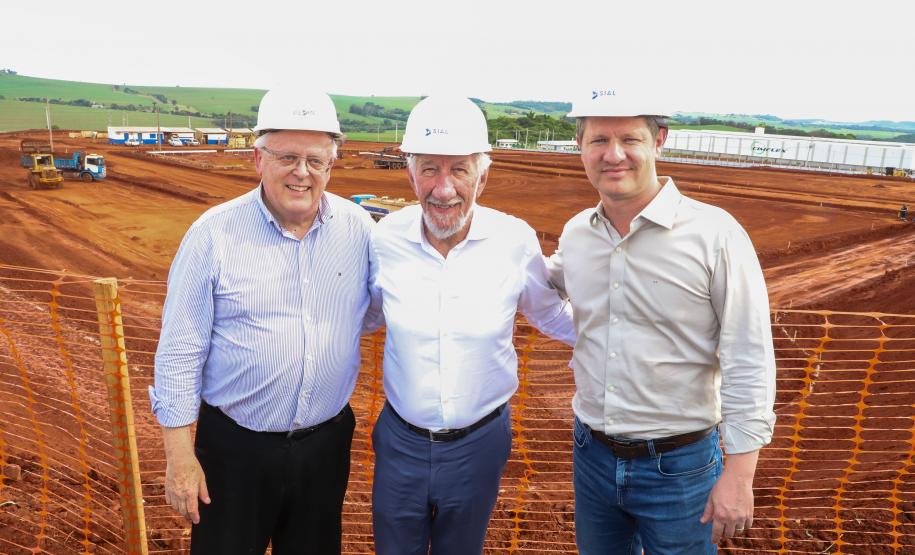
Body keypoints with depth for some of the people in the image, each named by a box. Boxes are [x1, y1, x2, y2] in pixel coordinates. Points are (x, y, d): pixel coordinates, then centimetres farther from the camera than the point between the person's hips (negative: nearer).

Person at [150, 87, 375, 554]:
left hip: (327, 442, 3)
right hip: (235, 447, -2)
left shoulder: (359, 228, -5)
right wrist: (180, 455, -8)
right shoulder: (213, 234, -13)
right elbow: (180, 353, -10)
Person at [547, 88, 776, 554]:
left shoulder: (716, 234, -17)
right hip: (591, 453, 5)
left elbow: (748, 364, -15)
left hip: (679, 466, -4)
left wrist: (739, 475, -15)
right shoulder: (575, 233, -2)